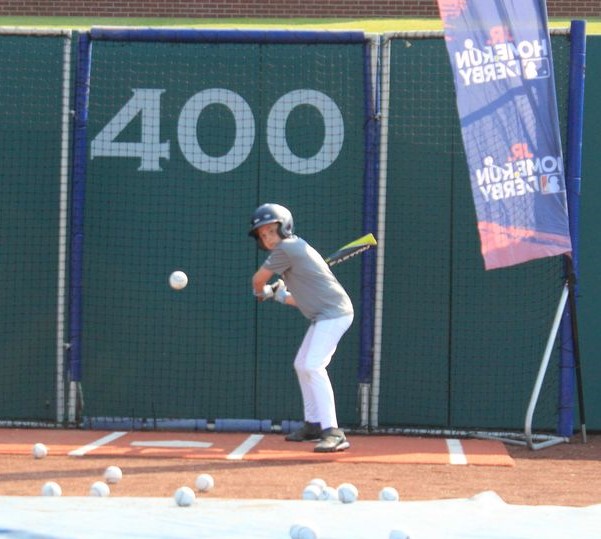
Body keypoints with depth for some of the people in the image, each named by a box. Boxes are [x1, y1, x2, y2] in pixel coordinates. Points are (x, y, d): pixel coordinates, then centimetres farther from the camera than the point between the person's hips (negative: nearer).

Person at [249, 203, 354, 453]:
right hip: (324, 315, 11)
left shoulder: (285, 249, -13)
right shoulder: (296, 248, 17)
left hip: (333, 313, -11)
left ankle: (332, 432, -29)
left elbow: (258, 279, -1)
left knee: (313, 366, -22)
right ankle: (313, 424, 32)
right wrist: (278, 295, 10)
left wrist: (260, 291, 20)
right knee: (302, 365, 21)